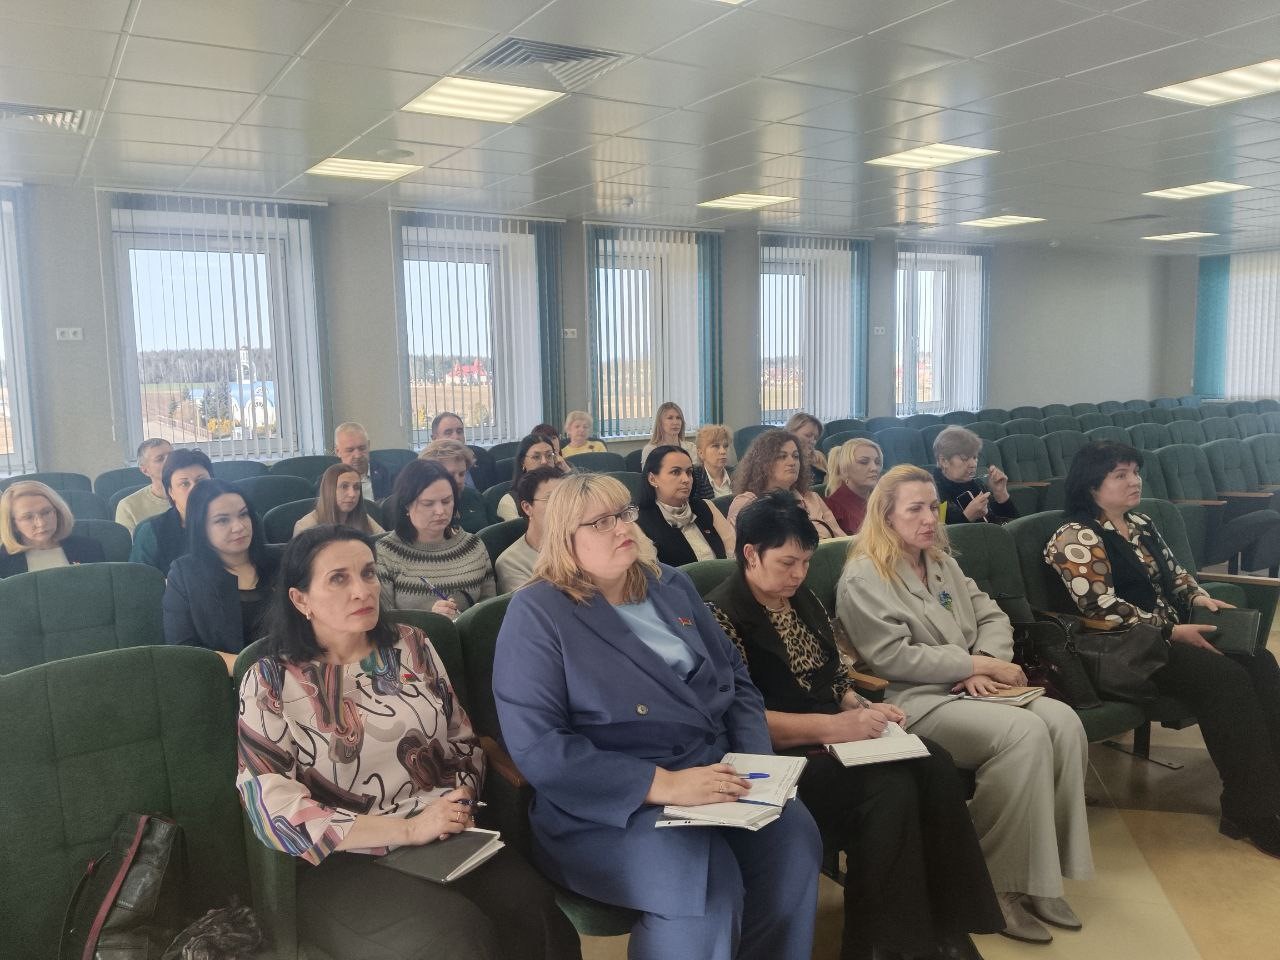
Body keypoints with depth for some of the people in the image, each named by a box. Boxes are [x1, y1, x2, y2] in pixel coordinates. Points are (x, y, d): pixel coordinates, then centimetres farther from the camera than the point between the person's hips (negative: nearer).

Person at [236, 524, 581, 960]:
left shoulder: (411, 646, 10)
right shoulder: (269, 683, -1)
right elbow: (278, 811, -10)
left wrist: (456, 804, -9)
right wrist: (408, 829, -16)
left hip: (444, 839, 3)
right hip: (343, 863, -3)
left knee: (531, 907, -27)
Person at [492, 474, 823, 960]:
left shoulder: (670, 585, 12)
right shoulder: (536, 613, -8)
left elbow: (735, 676, 16)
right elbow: (538, 747, -17)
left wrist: (755, 760, -3)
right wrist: (661, 784, -22)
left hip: (714, 775, 6)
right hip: (608, 803, -5)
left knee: (794, 836, -20)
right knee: (707, 886, -30)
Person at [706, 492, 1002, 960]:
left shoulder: (804, 601, 13)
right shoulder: (722, 615, -12)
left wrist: (863, 710, -3)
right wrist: (834, 727, -23)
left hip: (835, 733, 8)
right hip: (778, 753, -7)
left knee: (935, 767, -17)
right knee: (889, 788, -29)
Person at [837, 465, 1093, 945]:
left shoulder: (943, 563, 18)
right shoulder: (863, 578, -8)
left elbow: (993, 617, 14)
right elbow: (894, 658, -16)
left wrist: (985, 665, -8)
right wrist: (978, 664, -14)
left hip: (969, 690, 8)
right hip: (913, 702, -8)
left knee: (1063, 721, -17)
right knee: (1024, 733, -29)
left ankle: (1042, 874, -8)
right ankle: (1000, 884, -15)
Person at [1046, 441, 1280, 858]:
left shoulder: (1141, 523, 17)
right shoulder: (1075, 538, -10)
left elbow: (1174, 572, 25)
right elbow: (1103, 608, -18)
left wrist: (1200, 597, 3)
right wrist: (1173, 631, -19)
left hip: (1176, 628, 8)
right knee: (1226, 677, -27)